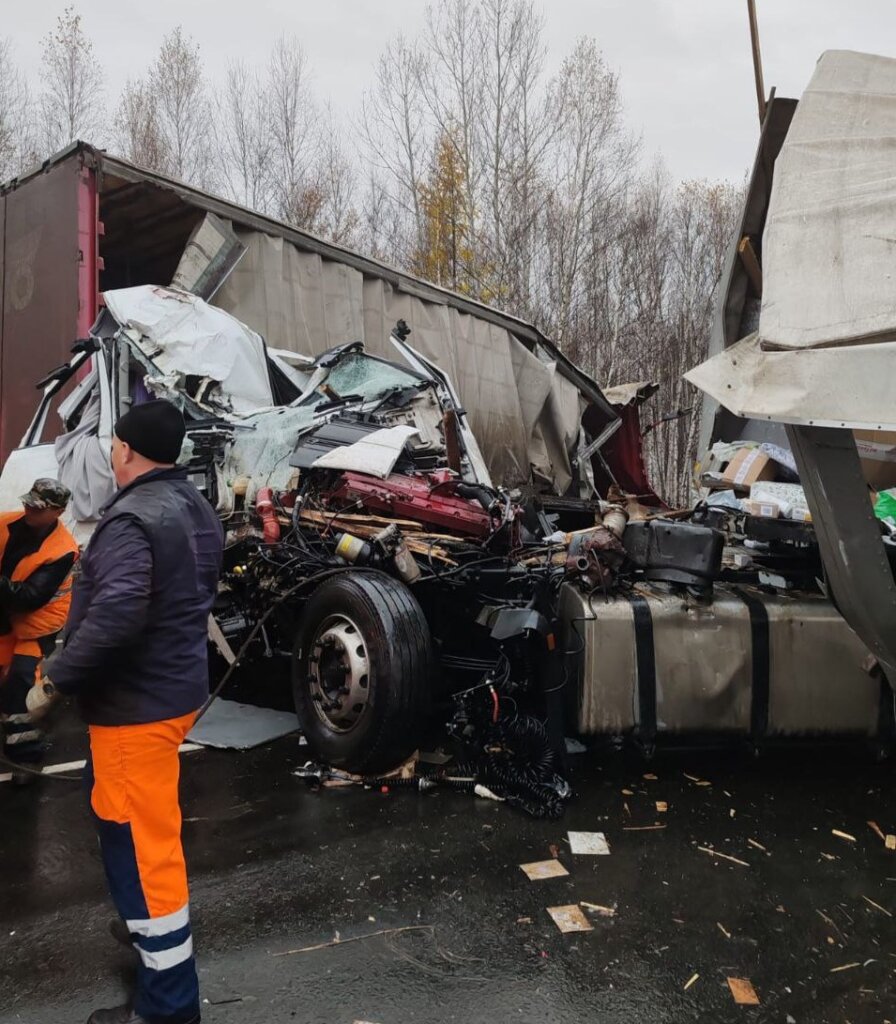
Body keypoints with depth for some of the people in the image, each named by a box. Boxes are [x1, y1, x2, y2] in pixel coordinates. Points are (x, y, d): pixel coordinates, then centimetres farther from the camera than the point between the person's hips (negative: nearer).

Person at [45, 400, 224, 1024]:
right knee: (118, 809, 29)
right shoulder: (196, 508, 8)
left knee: (142, 843, 0)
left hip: (137, 702, -10)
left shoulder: (133, 518, -22)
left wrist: (58, 677, -20)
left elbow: (114, 616, -34)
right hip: (179, 684, 10)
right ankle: (146, 921, 48)